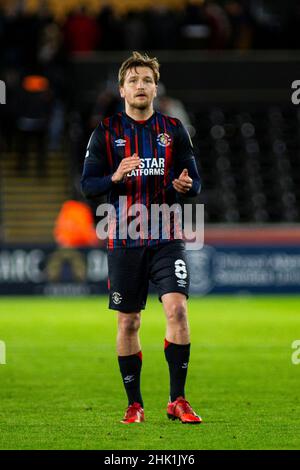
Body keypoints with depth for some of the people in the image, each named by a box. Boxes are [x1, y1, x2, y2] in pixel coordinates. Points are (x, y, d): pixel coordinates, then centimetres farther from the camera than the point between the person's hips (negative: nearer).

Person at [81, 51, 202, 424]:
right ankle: (134, 405, 16)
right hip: (124, 240, 0)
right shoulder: (106, 132, 3)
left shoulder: (173, 130, 7)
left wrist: (185, 185, -14)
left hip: (167, 237, 0)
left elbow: (194, 181, 10)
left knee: (177, 308, -16)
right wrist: (115, 177, -19)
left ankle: (177, 400, -9)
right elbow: (87, 184, 1)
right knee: (127, 322, 4)